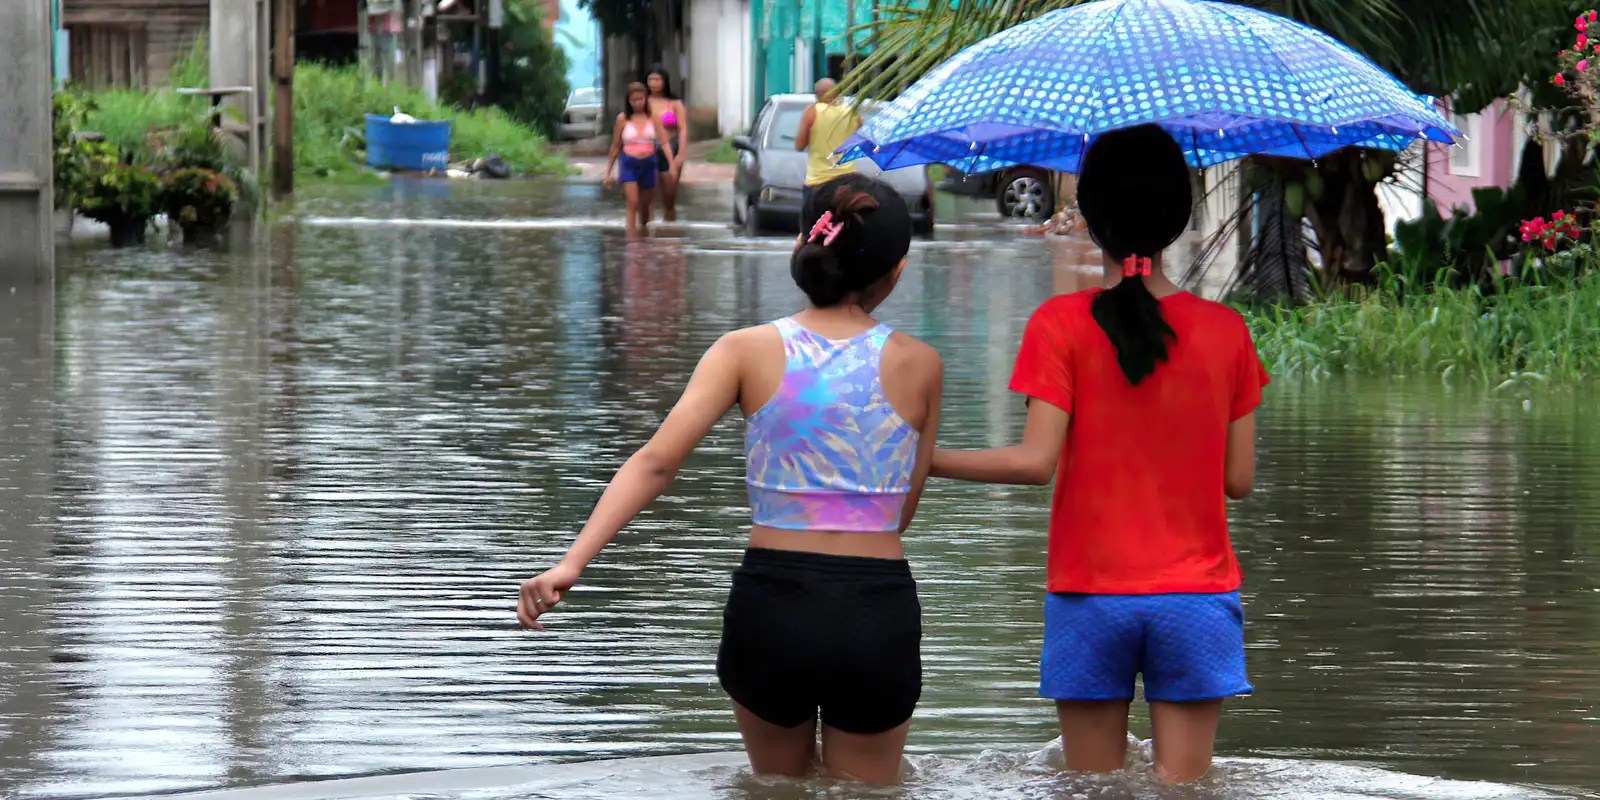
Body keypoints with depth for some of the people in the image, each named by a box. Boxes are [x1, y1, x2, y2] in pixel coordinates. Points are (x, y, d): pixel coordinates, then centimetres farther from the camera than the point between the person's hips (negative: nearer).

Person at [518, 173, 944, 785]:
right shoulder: (919, 365, 0)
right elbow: (903, 511, 7)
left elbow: (657, 459, -12)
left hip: (770, 603, 1)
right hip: (879, 612, -1)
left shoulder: (747, 351, 0)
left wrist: (573, 563, -18)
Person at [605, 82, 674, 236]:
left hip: (648, 164, 2)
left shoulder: (653, 118, 2)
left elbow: (664, 142, -2)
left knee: (645, 205, 13)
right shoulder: (623, 119, 0)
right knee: (633, 203, -15)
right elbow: (616, 147, 6)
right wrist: (608, 172, 7)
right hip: (629, 164, -2)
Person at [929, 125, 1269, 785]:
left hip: (1090, 598, -1)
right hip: (1195, 595, 1)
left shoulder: (1061, 324, -7)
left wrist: (924, 460, -3)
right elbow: (1238, 478, 2)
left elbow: (1036, 461, -13)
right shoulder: (1225, 331, 0)